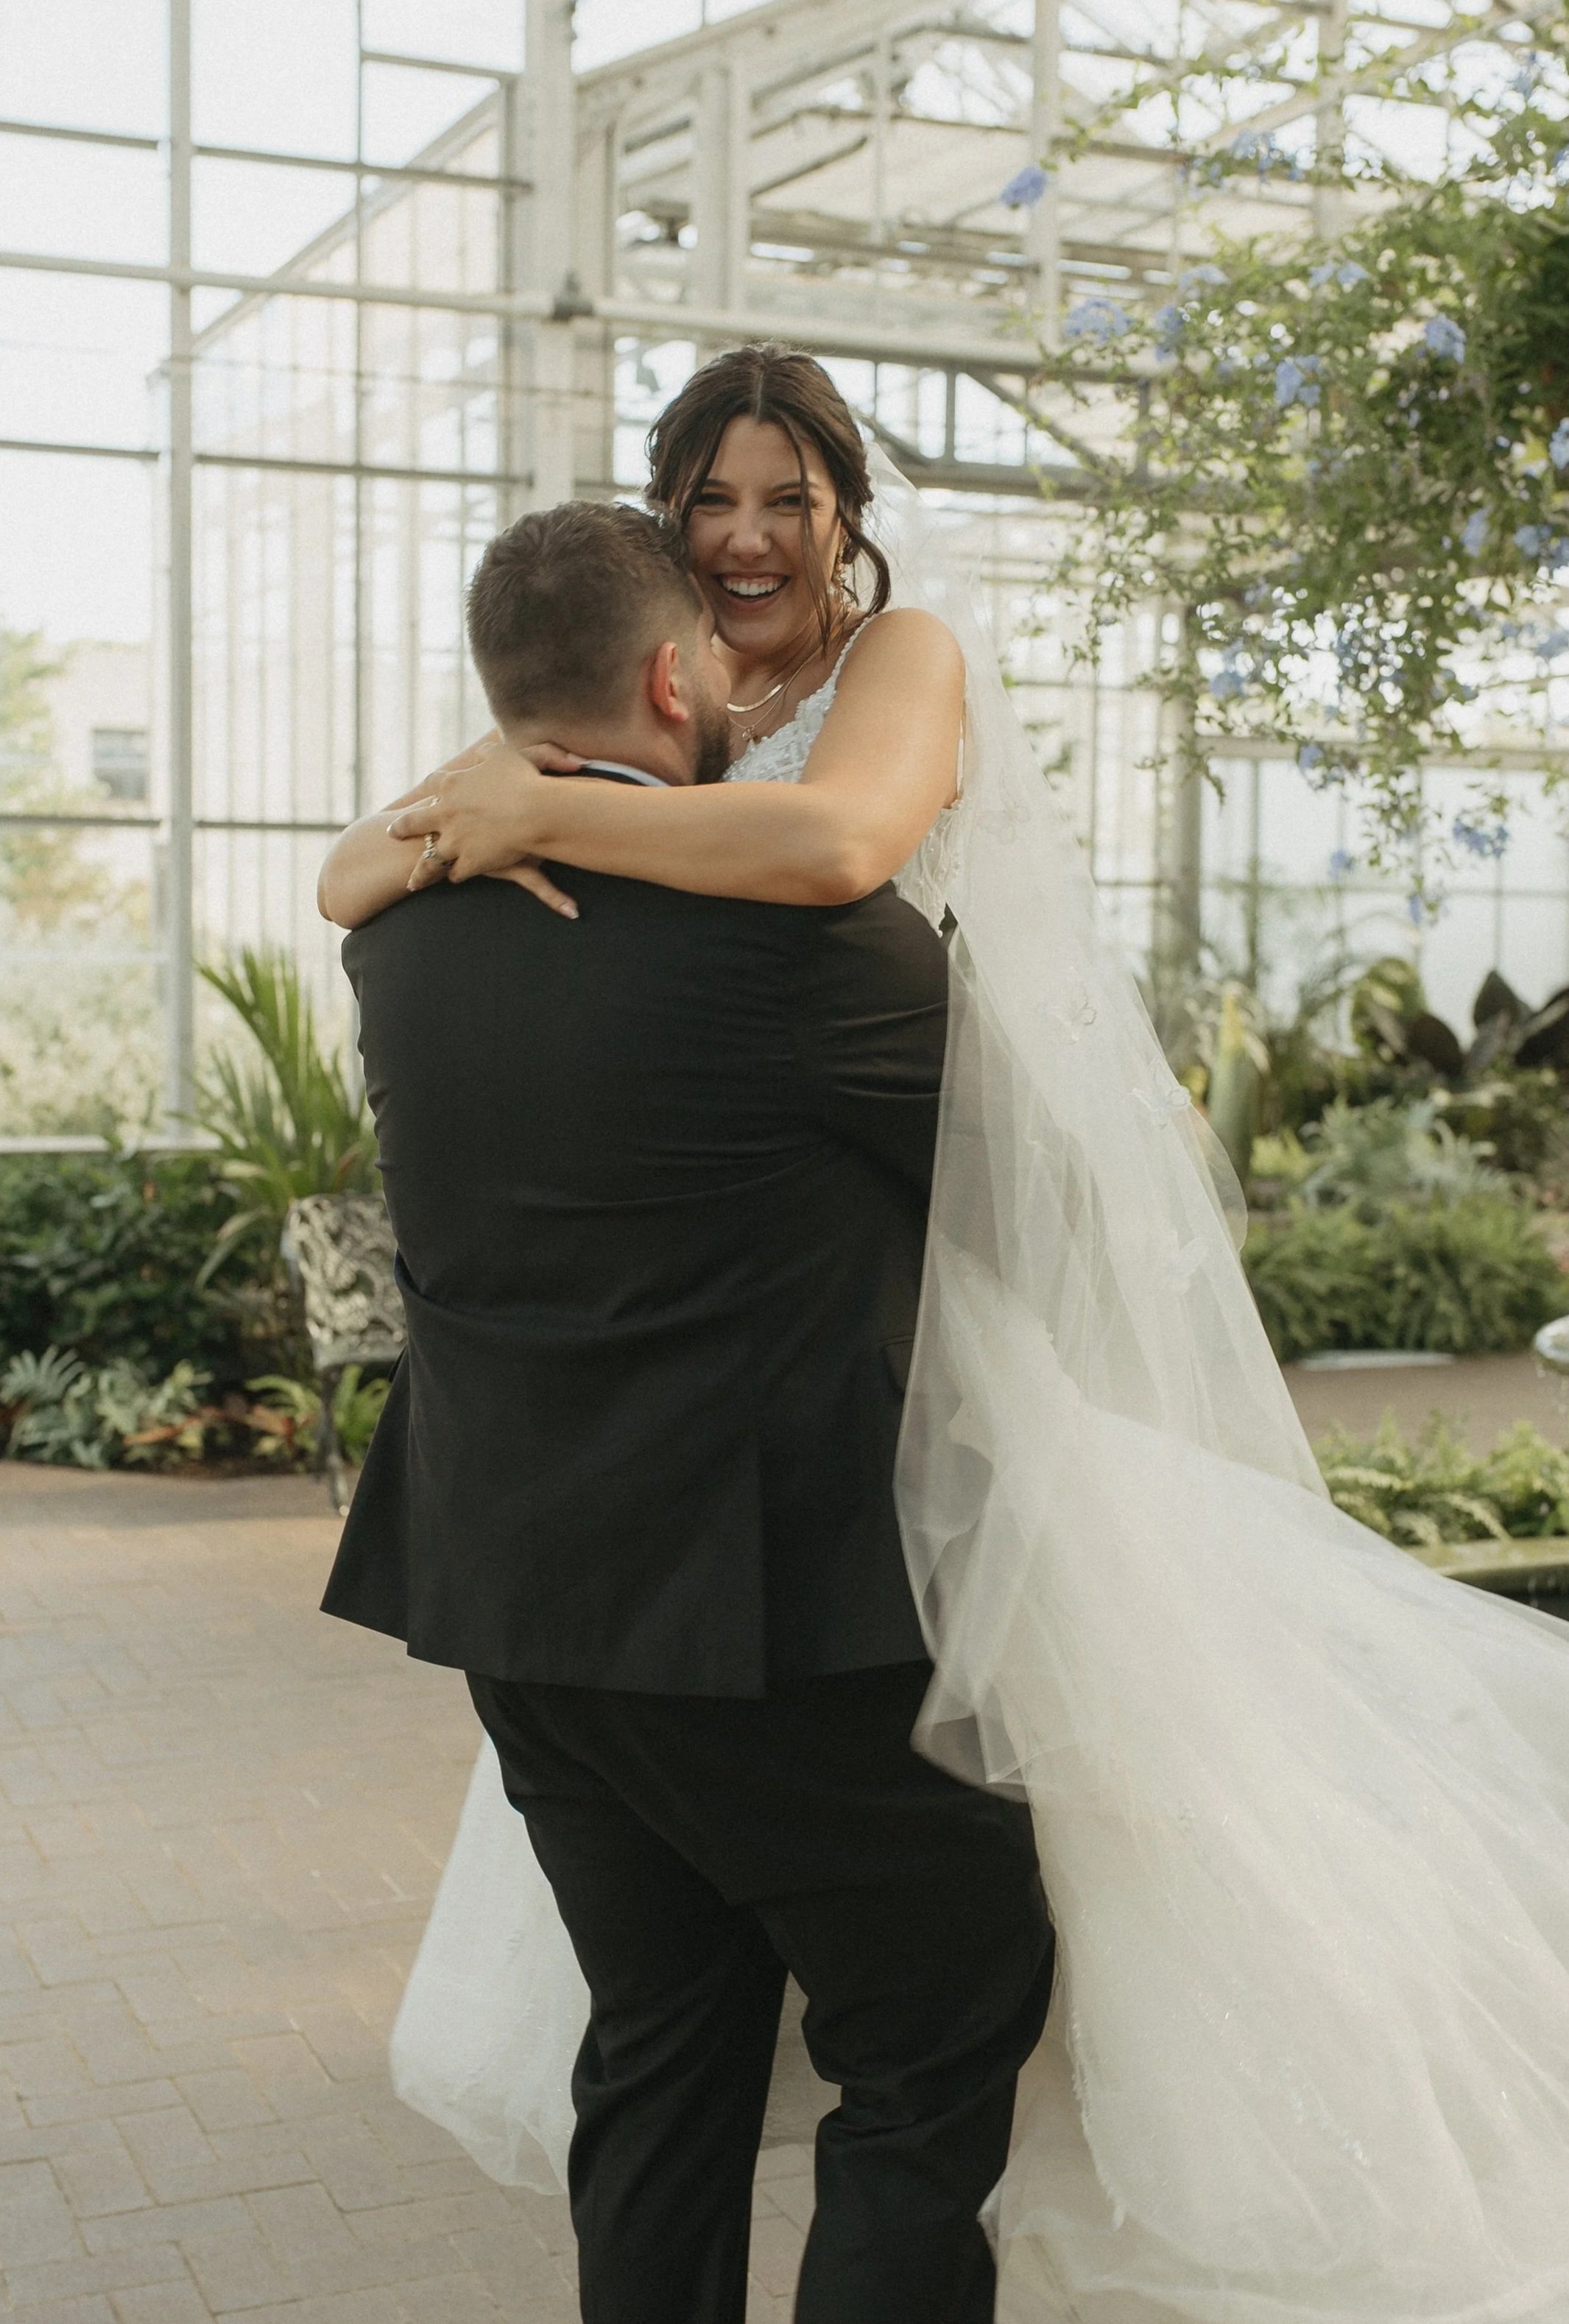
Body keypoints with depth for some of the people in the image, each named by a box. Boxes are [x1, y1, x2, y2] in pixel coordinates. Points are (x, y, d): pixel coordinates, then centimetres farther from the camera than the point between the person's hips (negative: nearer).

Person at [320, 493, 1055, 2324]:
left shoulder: (404, 920, 0)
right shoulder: (802, 916, -18)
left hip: (511, 1601, 7)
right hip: (759, 1617, -7)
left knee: (661, 2046, 21)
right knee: (942, 2045, 9)